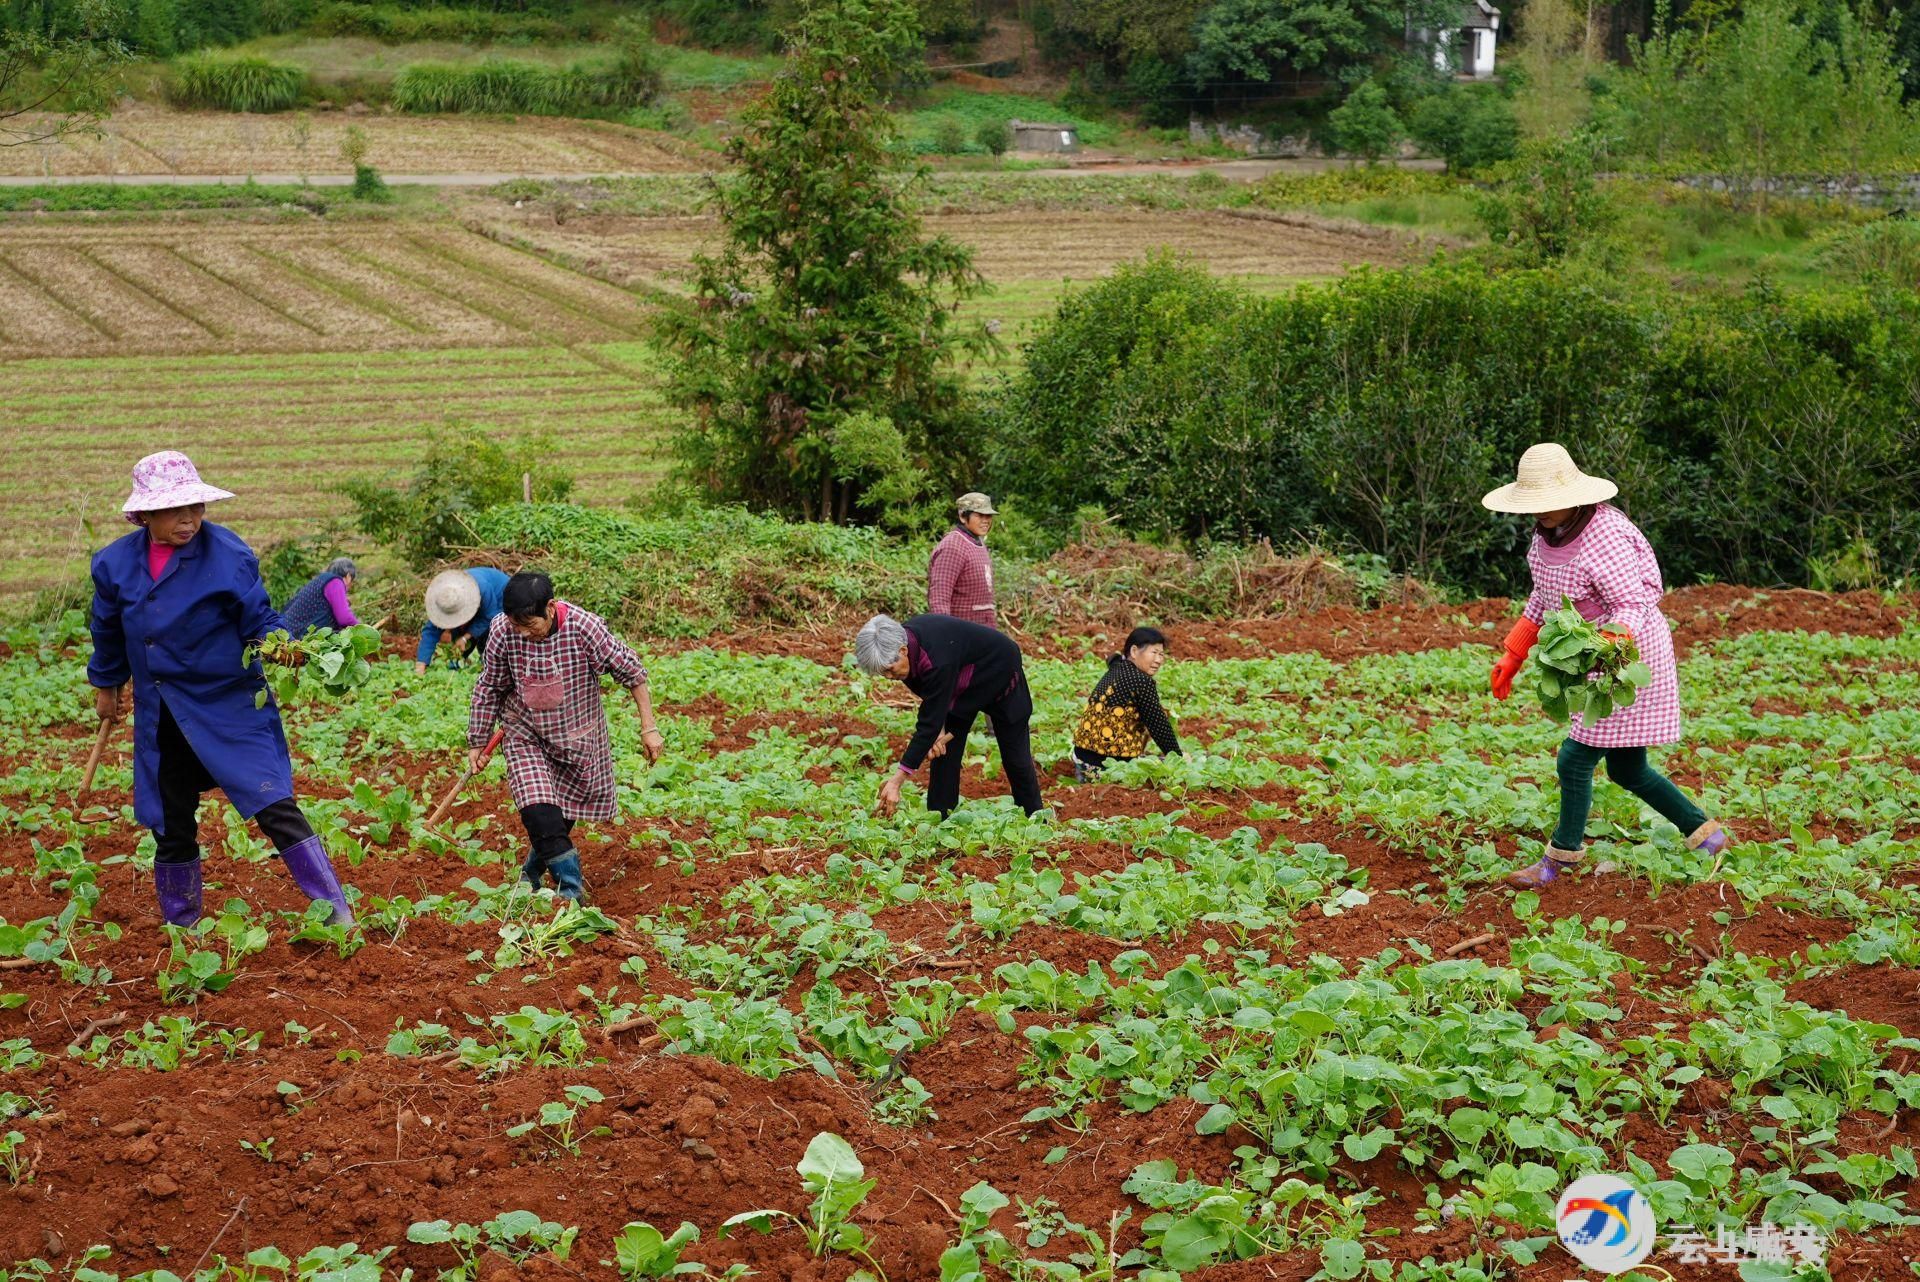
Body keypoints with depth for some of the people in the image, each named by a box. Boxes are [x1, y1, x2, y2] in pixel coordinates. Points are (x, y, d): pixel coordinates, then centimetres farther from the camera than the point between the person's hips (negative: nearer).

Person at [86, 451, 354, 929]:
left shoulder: (227, 554, -13)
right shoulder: (116, 563, 0)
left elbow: (258, 618, -8)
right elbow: (109, 632, 18)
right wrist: (106, 685, 30)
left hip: (230, 707, -4)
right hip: (160, 718, 4)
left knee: (274, 808, -13)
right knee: (172, 828, 12)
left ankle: (338, 917, -9)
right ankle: (180, 930, 29)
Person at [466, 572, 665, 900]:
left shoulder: (585, 627, -26)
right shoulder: (503, 632, -20)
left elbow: (632, 672, -14)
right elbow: (489, 689, -3)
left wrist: (649, 728, -11)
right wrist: (478, 742, 4)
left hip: (578, 738, 0)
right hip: (527, 739, 0)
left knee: (562, 816, 13)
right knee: (539, 813, -20)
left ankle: (532, 871, 39)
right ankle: (570, 887, -15)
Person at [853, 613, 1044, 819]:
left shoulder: (937, 660, -46)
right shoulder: (901, 639, -22)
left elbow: (929, 723, -44)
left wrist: (896, 781, -44)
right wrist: (938, 730, -21)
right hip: (963, 684, 7)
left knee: (1015, 755, 5)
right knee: (944, 750, -1)